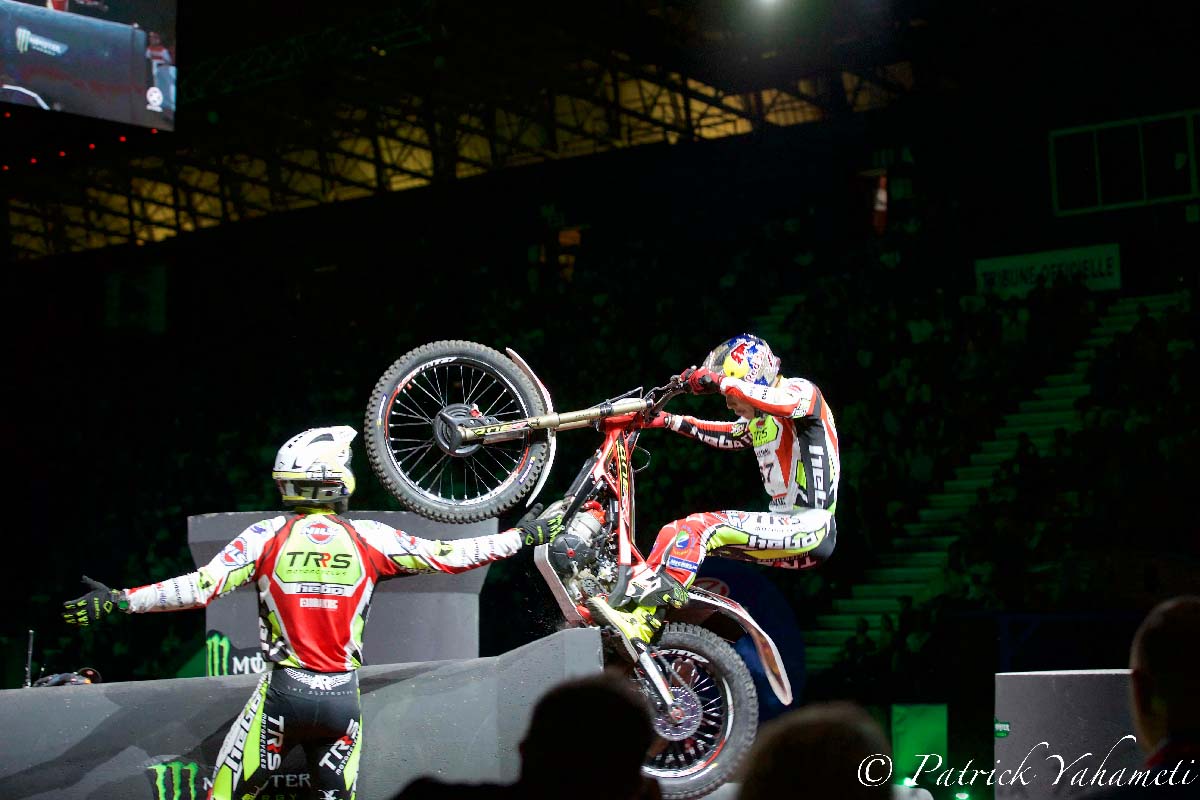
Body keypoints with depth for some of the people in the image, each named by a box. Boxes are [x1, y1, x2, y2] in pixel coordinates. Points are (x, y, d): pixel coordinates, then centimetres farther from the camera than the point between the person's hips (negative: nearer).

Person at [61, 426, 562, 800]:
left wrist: (118, 601, -5)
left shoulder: (267, 537, -3)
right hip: (343, 698, 1)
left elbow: (200, 588, -9)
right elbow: (447, 557, 2)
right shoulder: (369, 539, -1)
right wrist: (526, 535, 11)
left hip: (284, 692, -1)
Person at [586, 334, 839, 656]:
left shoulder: (802, 390, -6)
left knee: (699, 528, -24)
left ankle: (638, 625, -33)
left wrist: (718, 380, -29)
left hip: (810, 527, -10)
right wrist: (669, 421, 28)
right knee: (677, 533, 2)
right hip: (784, 523, 10)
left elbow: (784, 403, -30)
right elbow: (726, 435, 38)